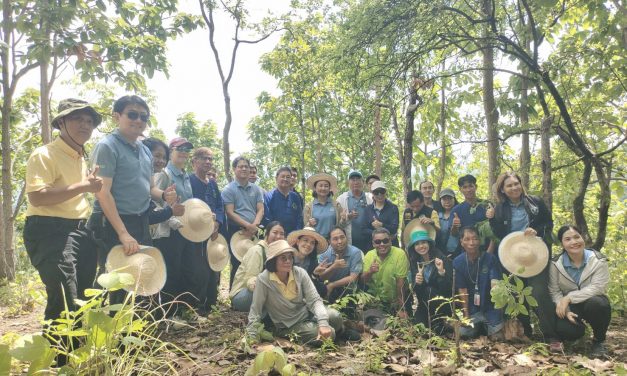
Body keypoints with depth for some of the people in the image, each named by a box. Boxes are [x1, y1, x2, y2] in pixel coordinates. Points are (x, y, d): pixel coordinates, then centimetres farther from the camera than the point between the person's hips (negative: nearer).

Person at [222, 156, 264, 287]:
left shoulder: (256, 189, 11)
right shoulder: (228, 189, -1)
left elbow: (260, 210, 4)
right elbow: (230, 212, -9)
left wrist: (254, 225, -14)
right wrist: (248, 225, -17)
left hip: (253, 232, 4)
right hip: (236, 231, -4)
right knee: (237, 265, 0)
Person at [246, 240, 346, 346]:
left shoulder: (300, 273, -12)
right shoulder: (263, 280, -21)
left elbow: (315, 300, -15)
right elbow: (255, 311, -15)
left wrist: (323, 323, -31)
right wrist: (251, 340, -20)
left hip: (307, 313, 4)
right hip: (288, 327, -4)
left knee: (335, 316, -23)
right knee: (330, 334, -25)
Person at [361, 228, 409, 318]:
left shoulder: (400, 254, -15)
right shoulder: (369, 255, -4)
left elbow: (401, 283, -14)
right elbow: (363, 282, -4)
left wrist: (401, 309, -13)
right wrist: (370, 272, -24)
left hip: (394, 303, -2)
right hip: (373, 301, 3)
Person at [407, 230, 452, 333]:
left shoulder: (442, 259, -10)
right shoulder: (414, 263, 3)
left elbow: (449, 287, -14)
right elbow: (415, 290, 3)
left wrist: (441, 271, -29)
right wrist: (417, 283, -18)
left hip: (442, 304, -4)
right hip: (423, 307, 4)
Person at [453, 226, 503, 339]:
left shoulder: (490, 258, -13)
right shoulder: (458, 262, -9)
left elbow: (495, 283, -21)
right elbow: (462, 290, -5)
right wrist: (466, 315, -4)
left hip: (490, 308, -1)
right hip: (471, 309, 1)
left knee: (497, 337, -7)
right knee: (464, 334, -5)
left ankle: (486, 326, 28)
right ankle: (478, 327, 28)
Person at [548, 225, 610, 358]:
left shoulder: (598, 260, -12)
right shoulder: (556, 263, -8)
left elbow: (597, 288, -23)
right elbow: (554, 291, -8)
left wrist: (569, 297, -30)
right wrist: (565, 310, -25)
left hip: (593, 303, 0)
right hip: (570, 306, 1)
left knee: (597, 304, -38)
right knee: (564, 330, -29)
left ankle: (599, 341, -9)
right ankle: (579, 328, 13)